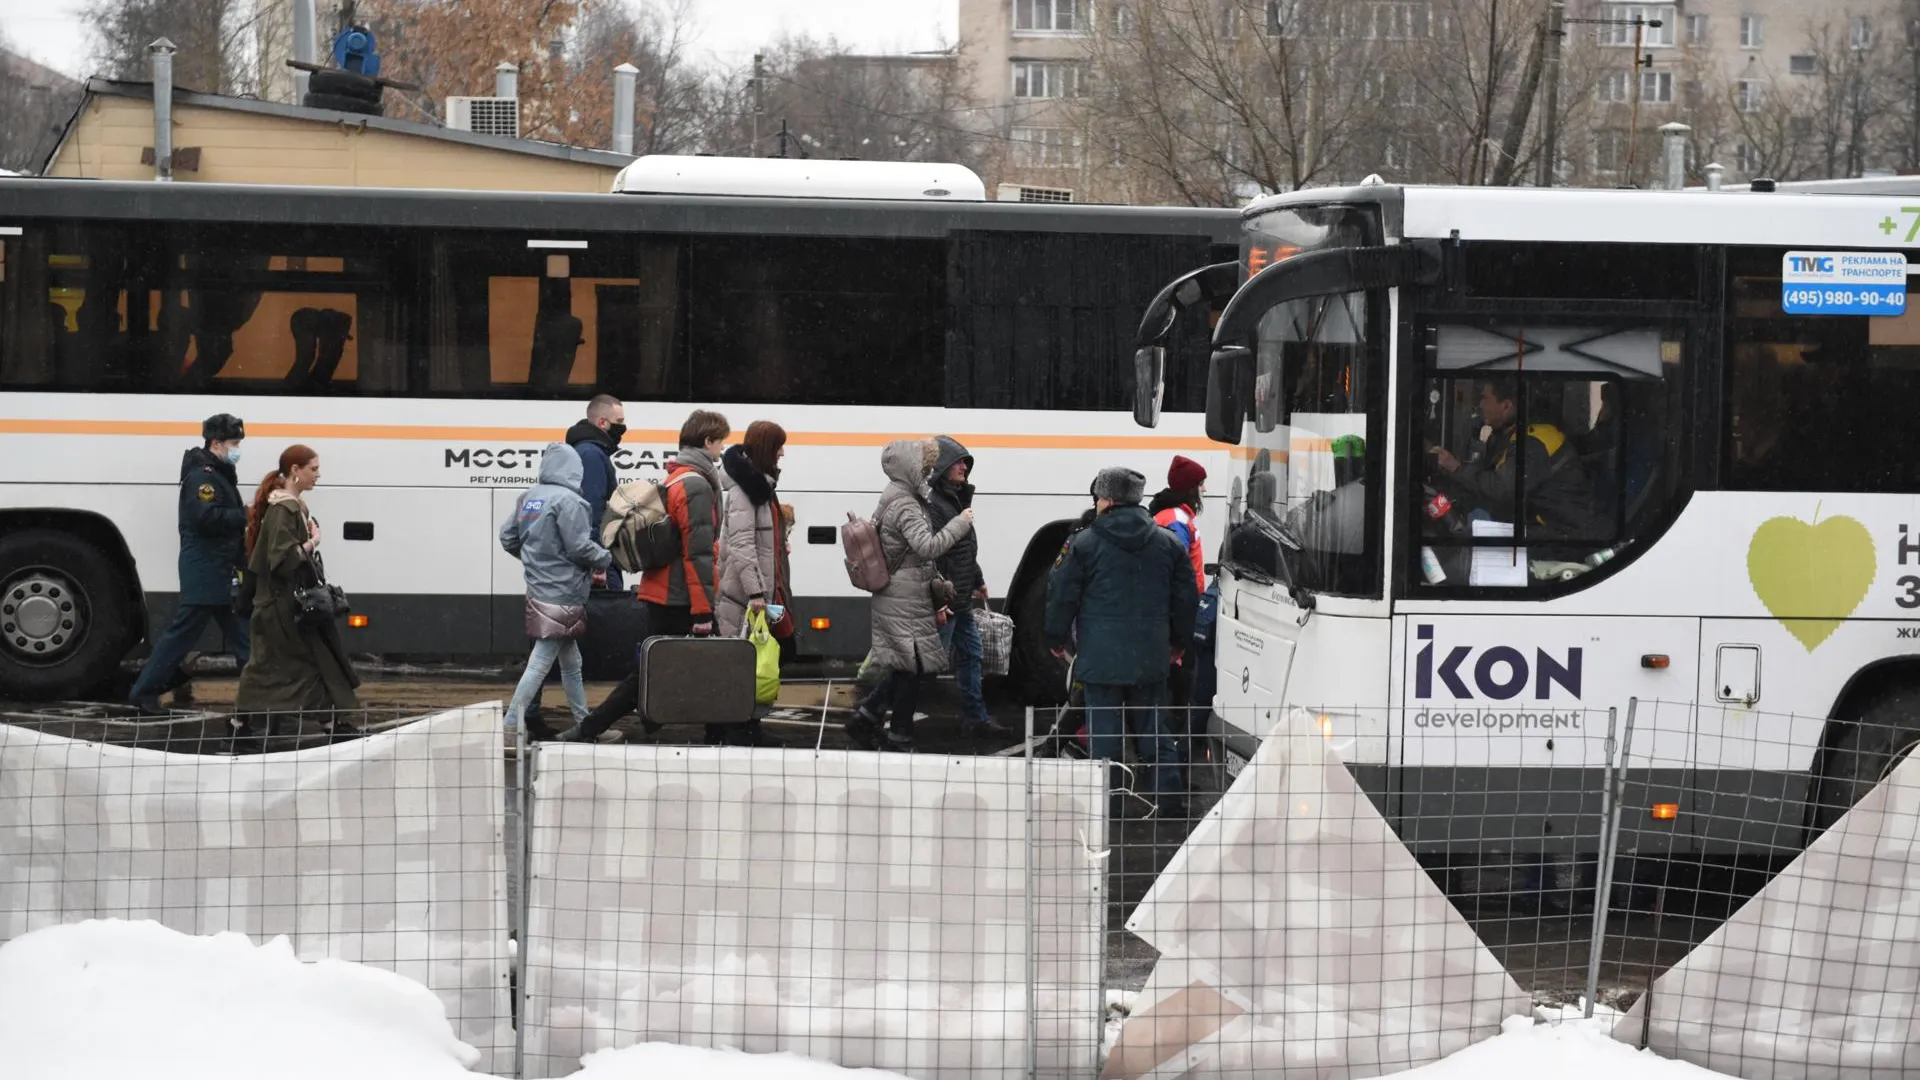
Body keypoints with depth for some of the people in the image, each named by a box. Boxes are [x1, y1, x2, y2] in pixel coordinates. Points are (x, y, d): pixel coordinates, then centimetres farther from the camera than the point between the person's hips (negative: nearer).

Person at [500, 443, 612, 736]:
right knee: (540, 663, -6)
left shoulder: (528, 498, 6)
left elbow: (508, 538, 12)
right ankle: (511, 724, -7)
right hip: (562, 594, -9)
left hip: (538, 589, 9)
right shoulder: (568, 500, -17)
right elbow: (579, 547, -18)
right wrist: (607, 558, 0)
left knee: (571, 662, 19)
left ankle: (584, 722, 28)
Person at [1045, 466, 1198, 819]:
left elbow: (1063, 596, -2)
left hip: (1101, 657, -4)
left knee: (1103, 731, 2)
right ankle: (1169, 799, 10)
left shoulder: (1084, 544, -6)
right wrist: (1179, 641, 24)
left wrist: (1056, 639, 12)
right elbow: (1186, 599, 11)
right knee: (1154, 729, 11)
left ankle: (1106, 803, 2)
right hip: (1151, 657, 4)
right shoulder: (1169, 544, 6)